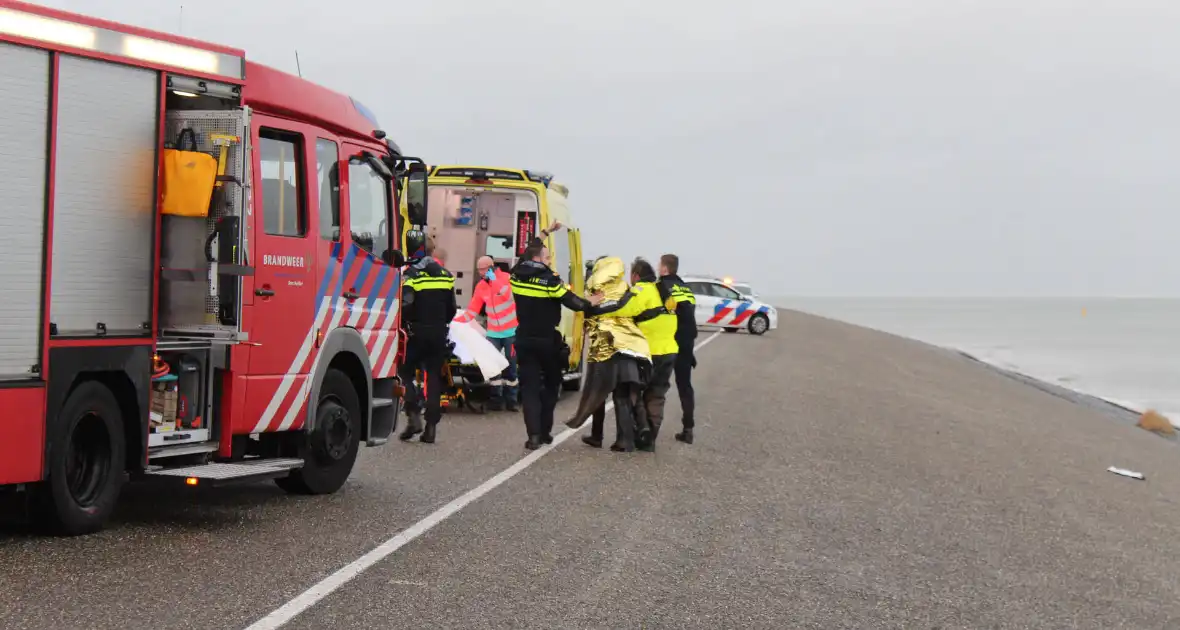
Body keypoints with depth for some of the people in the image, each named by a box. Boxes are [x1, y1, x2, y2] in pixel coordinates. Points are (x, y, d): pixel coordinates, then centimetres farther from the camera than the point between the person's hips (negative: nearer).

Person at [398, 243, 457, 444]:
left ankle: (414, 416, -9)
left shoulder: (412, 274, -10)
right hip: (439, 334, 5)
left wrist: (404, 324, -4)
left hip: (417, 332, -5)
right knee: (434, 377, 8)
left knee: (405, 372, 8)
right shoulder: (446, 276, 8)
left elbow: (405, 304, -19)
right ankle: (431, 426, 5)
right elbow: (452, 308, 13)